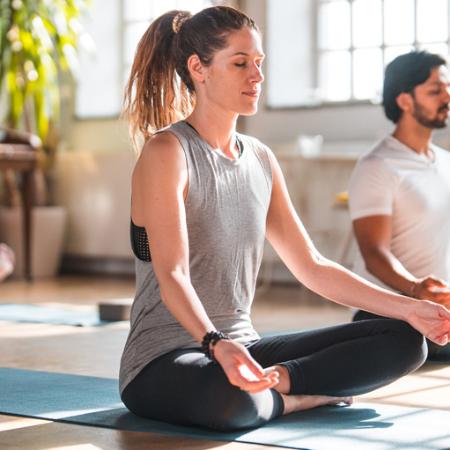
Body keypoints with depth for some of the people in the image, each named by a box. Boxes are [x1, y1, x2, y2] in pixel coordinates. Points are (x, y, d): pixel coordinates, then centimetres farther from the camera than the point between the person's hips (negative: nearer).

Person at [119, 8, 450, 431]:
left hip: (244, 346, 7)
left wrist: (407, 308, 2)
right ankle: (295, 398, -12)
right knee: (235, 398, -43)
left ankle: (279, 381, -16)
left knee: (404, 340, -4)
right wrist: (217, 345, -43)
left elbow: (311, 266, 11)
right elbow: (172, 275, -24)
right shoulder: (167, 153, -12)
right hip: (165, 360, -7)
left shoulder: (261, 160, 10)